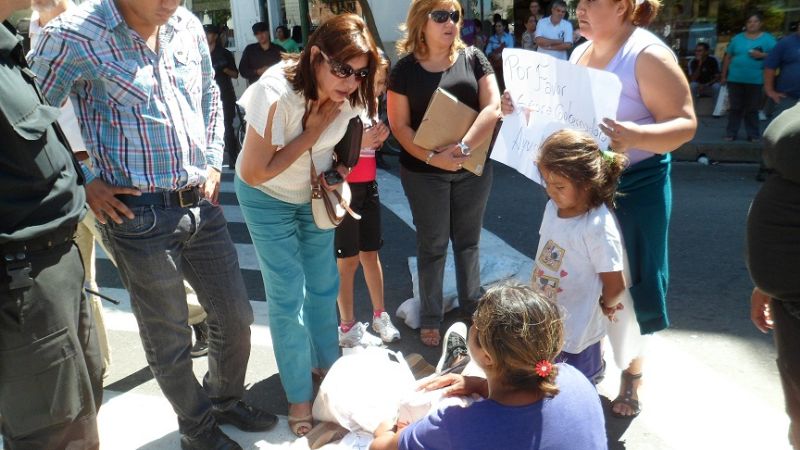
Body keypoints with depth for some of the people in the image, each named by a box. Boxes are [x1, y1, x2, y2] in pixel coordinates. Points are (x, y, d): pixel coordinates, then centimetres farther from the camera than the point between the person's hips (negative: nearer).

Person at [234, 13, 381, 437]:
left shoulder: (347, 92, -17)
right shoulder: (276, 94, -34)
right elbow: (254, 174, -28)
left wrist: (338, 177, -16)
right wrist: (311, 134, -29)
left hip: (314, 193, 5)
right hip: (267, 197, -5)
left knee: (325, 285, 14)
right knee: (288, 297, -2)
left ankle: (327, 363, 37)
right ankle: (299, 395, 16)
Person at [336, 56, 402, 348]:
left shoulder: (371, 102, 8)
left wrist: (378, 137, -3)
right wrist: (360, 140, -28)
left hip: (368, 185, 7)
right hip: (343, 187, -7)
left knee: (371, 253, 16)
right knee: (348, 259, 3)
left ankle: (380, 316, 30)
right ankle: (348, 327, 17)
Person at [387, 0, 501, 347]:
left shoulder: (473, 59, 0)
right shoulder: (405, 69, -5)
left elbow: (492, 107, -8)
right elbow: (399, 125, -6)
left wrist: (463, 146, -21)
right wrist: (432, 158, -20)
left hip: (473, 168, 2)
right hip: (425, 172, -2)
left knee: (468, 240, 15)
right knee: (432, 244, 8)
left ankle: (472, 307, 33)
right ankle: (430, 317, 23)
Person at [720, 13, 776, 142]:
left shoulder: (768, 38, 5)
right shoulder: (737, 38, 10)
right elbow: (728, 57, 12)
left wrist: (762, 55, -18)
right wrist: (723, 76, 9)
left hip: (755, 80, -1)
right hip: (735, 79, 1)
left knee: (752, 109, 4)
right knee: (735, 108, 6)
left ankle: (753, 135, 12)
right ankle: (731, 133, 11)